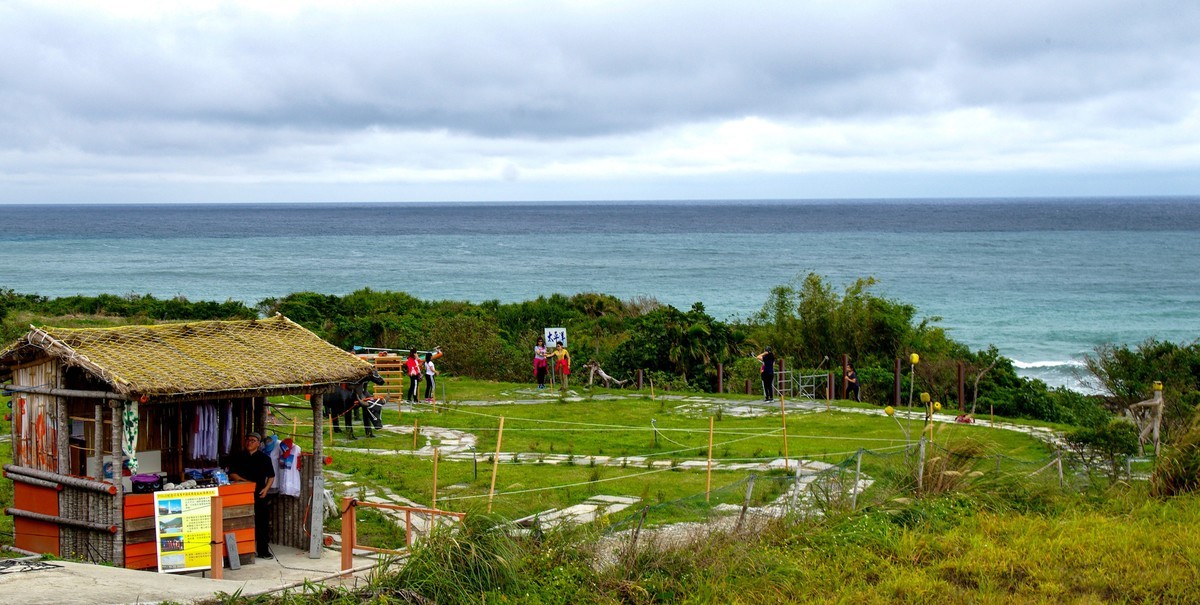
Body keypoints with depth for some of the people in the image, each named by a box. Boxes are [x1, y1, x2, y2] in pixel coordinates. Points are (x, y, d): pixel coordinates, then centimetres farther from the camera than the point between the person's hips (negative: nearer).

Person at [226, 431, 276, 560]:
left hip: (260, 495, 1)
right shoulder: (238, 457, 7)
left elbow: (271, 476, 12)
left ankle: (263, 550, 7)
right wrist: (245, 481, -13)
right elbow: (232, 474, 1)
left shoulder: (264, 458, 10)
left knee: (262, 523, 0)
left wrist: (266, 489, -5)